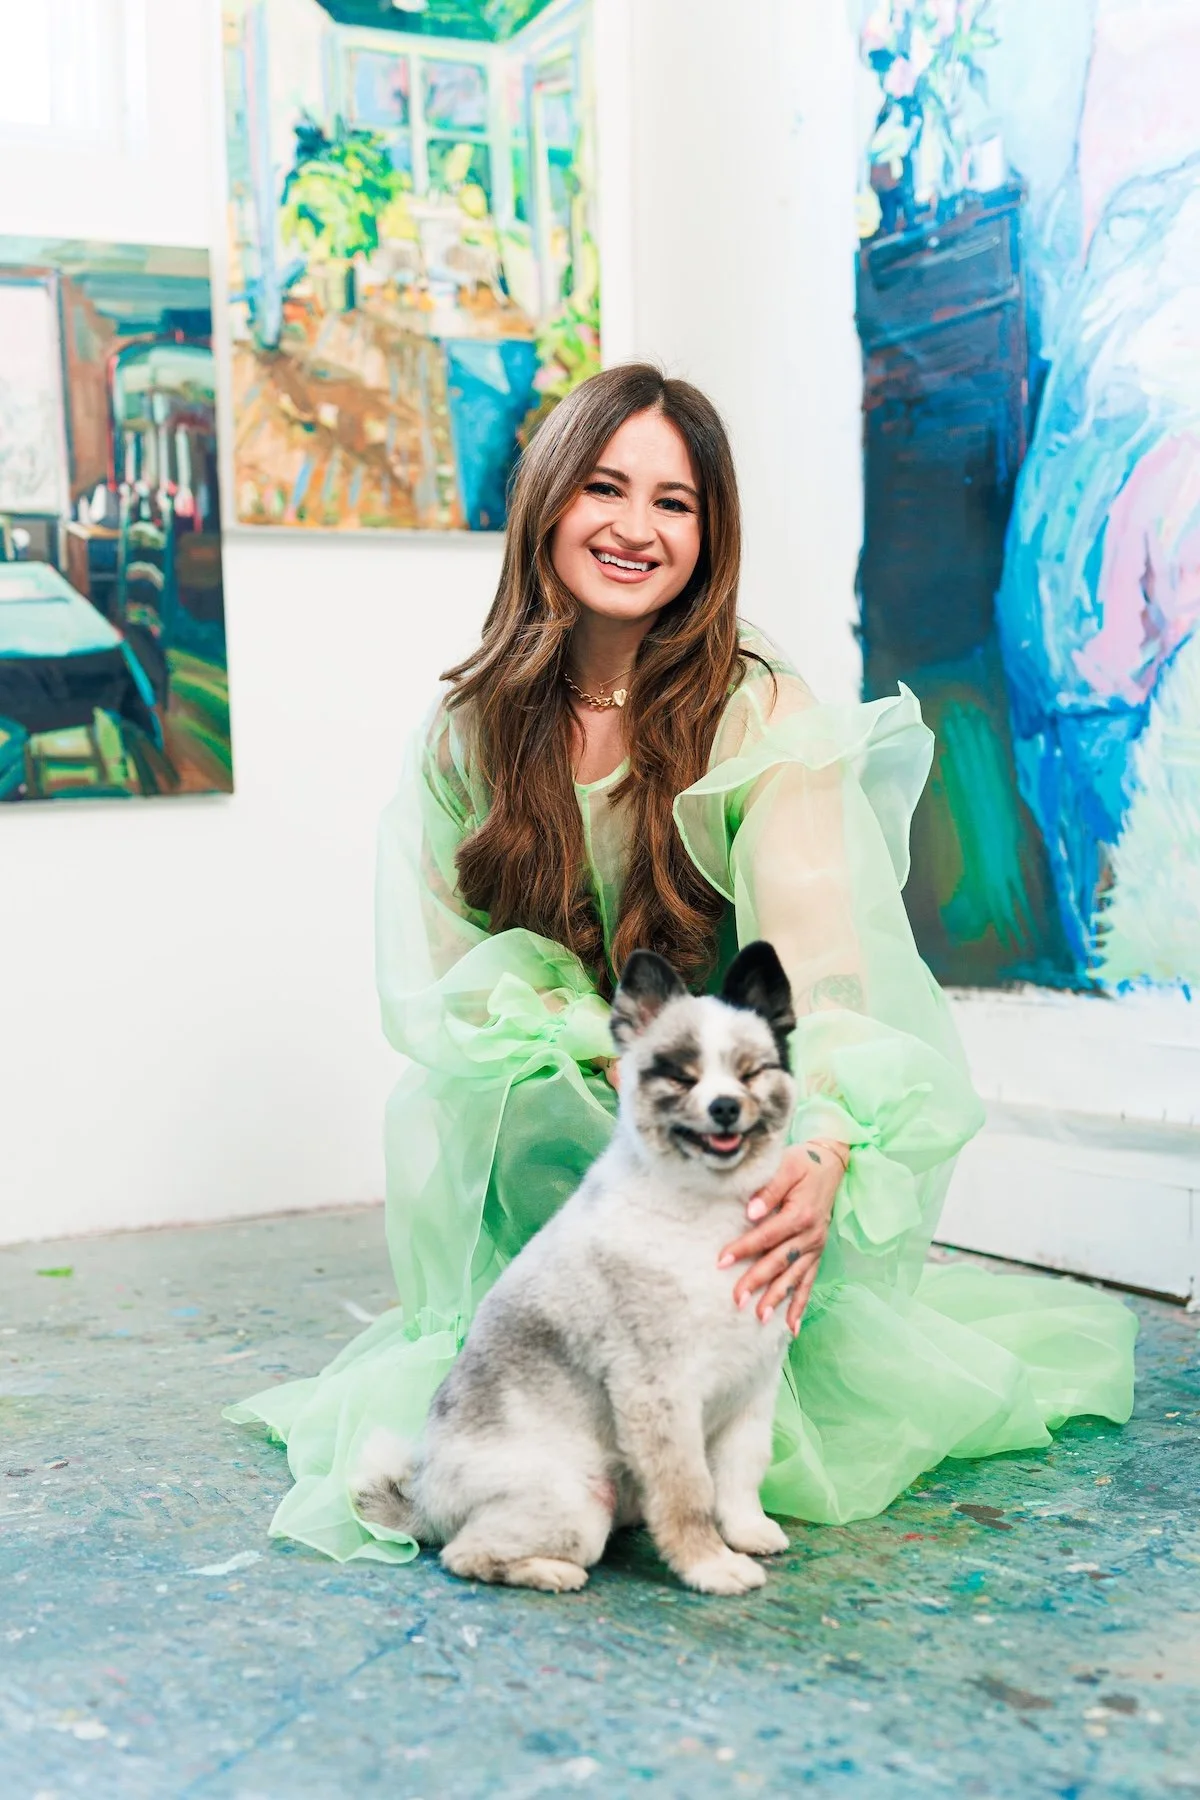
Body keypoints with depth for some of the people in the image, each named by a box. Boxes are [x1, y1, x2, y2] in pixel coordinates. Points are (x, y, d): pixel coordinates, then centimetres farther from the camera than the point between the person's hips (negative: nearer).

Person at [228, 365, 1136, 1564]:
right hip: (553, 1126, 3)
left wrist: (821, 1154, -49)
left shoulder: (762, 714, -16)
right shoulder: (471, 723, -5)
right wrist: (616, 1056, -27)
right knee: (432, 1104, -28)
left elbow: (823, 958, -29)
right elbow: (429, 977, -9)